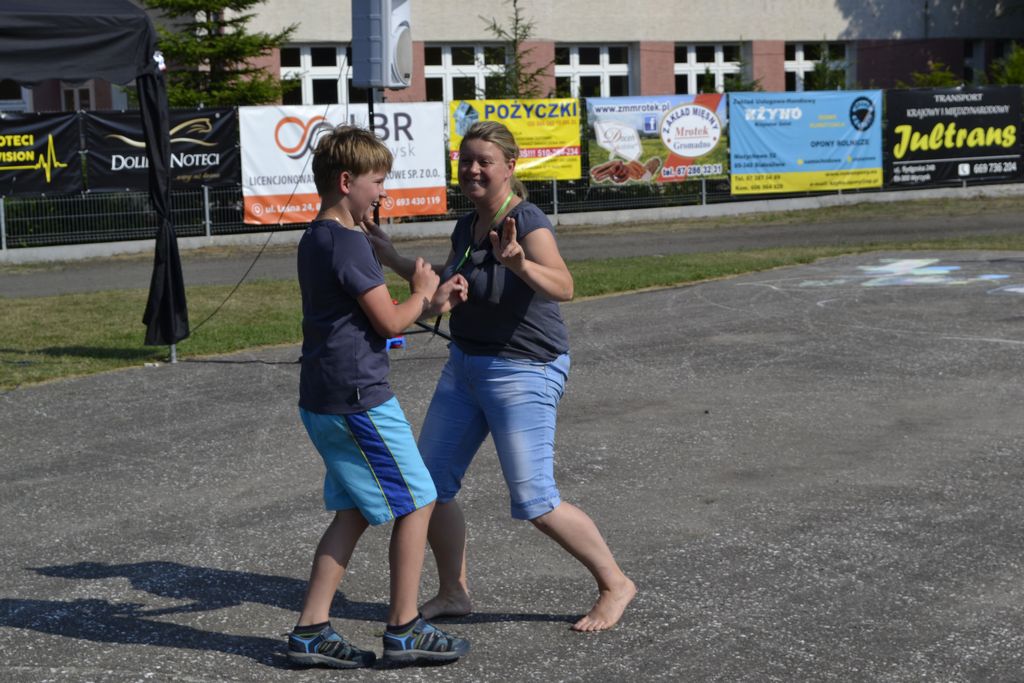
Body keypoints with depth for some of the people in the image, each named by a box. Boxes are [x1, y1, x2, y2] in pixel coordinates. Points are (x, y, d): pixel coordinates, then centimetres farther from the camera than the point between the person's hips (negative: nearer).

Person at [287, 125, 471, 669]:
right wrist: (423, 292, 3)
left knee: (354, 510, 14)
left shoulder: (316, 239, 14)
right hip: (359, 398, -10)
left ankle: (311, 631, 14)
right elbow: (390, 322, -16)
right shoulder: (348, 242, -17)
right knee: (417, 501, 2)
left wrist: (434, 304, 9)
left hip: (323, 400, 10)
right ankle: (404, 630, 9)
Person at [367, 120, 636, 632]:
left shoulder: (528, 223, -18)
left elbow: (562, 287, -37)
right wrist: (393, 259, 17)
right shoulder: (466, 226, 7)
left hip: (522, 373, -8)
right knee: (430, 483, 7)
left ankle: (615, 585, 10)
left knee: (535, 502, -8)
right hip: (465, 365, 8)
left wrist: (519, 263, -54)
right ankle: (453, 594, 22)